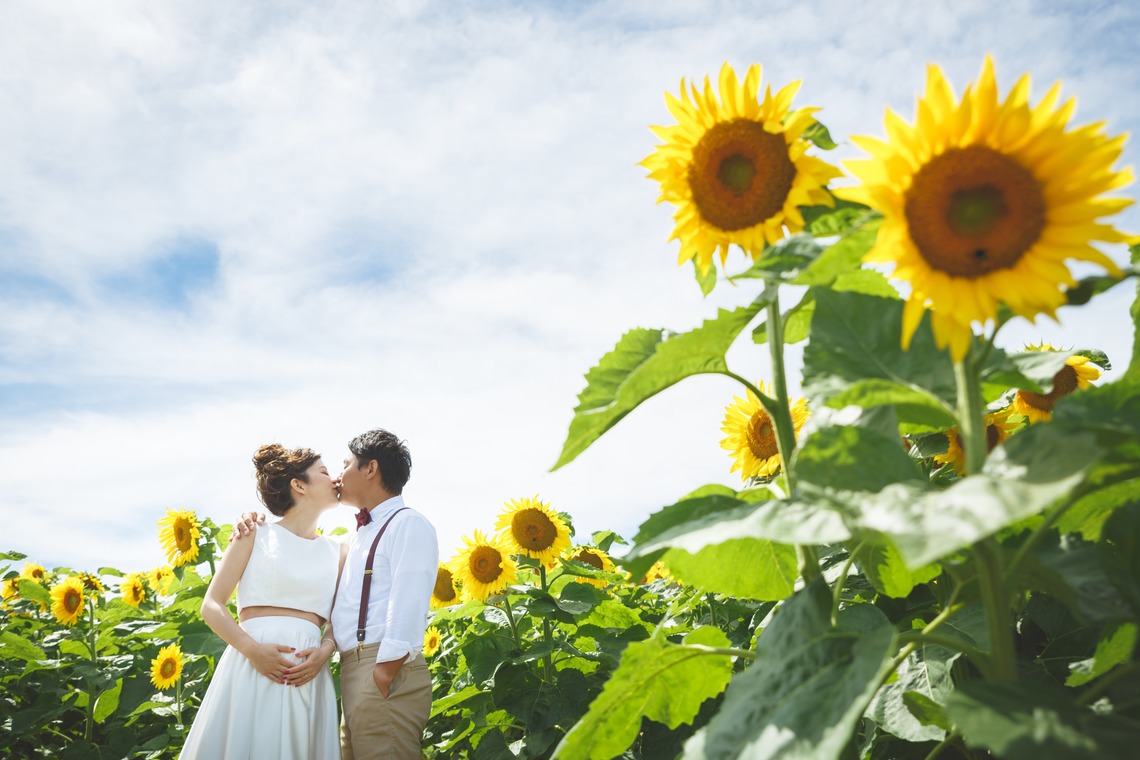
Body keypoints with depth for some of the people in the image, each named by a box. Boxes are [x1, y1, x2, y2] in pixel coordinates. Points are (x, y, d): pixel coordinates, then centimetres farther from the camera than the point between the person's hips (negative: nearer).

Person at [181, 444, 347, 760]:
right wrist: (251, 648, -14)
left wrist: (324, 651, -9)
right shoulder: (255, 533, 5)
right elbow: (211, 606, 1)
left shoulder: (338, 551, 14)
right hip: (251, 665, -2)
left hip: (308, 673, 3)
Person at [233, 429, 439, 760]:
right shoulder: (358, 537, 23)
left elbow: (407, 608, -16)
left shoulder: (408, 524, -5)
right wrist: (255, 523, 17)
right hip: (353, 671, 9)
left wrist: (384, 676, -21)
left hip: (386, 673, -9)